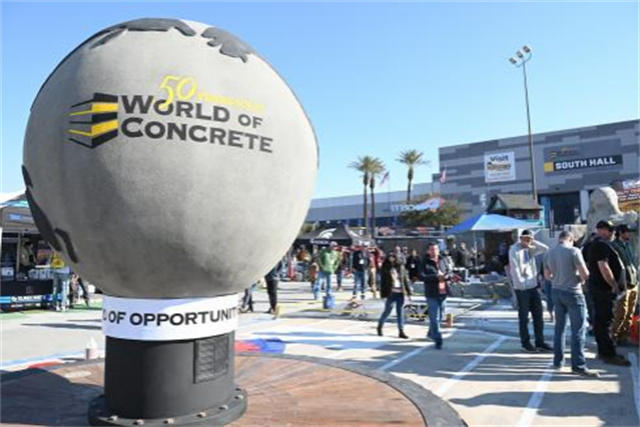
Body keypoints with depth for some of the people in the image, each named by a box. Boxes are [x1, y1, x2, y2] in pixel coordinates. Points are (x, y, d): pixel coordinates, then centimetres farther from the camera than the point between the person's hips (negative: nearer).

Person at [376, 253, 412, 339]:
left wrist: (408, 292, 4)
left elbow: (405, 280, 6)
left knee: (400, 312, 6)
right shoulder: (385, 268, -3)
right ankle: (380, 326, 27)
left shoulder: (401, 267, 4)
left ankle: (401, 331, 11)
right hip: (391, 293, -2)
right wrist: (383, 293, -9)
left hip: (400, 293, 3)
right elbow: (383, 281, -4)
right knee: (387, 310, 5)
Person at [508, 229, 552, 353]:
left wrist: (533, 243, -1)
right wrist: (521, 284, -17)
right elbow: (514, 270, -15)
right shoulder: (514, 250, -9)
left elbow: (545, 249, 6)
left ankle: (540, 342, 19)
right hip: (522, 288, -7)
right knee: (524, 317, 3)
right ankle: (525, 342, 15)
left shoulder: (530, 249, 12)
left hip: (533, 286, 7)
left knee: (538, 315, 10)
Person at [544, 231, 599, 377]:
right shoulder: (573, 251, -13)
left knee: (559, 327, 14)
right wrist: (581, 279, 6)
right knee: (578, 330, -2)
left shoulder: (548, 254, 6)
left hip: (556, 292, 6)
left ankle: (558, 361, 20)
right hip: (573, 293, -6)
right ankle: (578, 366, 0)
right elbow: (585, 274, -14)